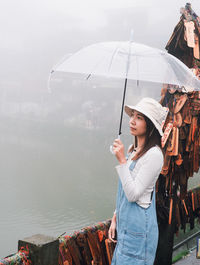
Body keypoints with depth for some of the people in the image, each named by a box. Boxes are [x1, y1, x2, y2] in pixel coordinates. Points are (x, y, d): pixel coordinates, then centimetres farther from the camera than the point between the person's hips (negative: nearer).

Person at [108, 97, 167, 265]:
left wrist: (122, 160, -23)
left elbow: (133, 194, -22)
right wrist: (115, 218, 17)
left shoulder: (154, 154, -18)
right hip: (125, 224, 8)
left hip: (138, 229, -8)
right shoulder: (133, 150, 9)